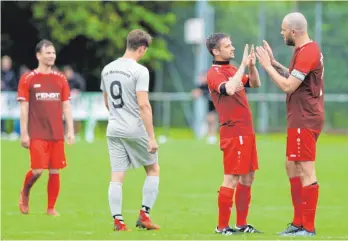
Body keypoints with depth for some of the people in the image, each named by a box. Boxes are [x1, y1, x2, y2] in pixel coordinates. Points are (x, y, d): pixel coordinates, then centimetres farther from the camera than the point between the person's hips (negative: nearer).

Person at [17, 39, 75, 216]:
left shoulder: (60, 79, 10)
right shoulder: (28, 79, -1)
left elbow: (66, 107, 12)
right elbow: (24, 108, -1)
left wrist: (70, 131, 4)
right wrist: (24, 133, -6)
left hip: (57, 134, 4)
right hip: (37, 134, -4)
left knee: (55, 171, 1)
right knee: (38, 170, -12)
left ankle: (51, 208, 11)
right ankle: (25, 193, 17)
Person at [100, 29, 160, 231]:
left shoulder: (107, 69, 9)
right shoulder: (140, 71, -13)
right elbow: (143, 105, -19)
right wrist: (152, 137, -18)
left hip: (114, 130, 5)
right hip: (136, 130, -5)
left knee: (117, 176, 5)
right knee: (153, 169, 12)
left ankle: (118, 220, -2)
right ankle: (144, 215, 7)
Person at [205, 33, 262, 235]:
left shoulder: (232, 70, 15)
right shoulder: (214, 73, -11)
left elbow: (255, 84, 21)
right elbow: (229, 89, -29)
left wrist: (252, 65, 4)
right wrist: (243, 66, -22)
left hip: (247, 132, 9)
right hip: (233, 133, -9)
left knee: (248, 178, 12)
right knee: (232, 179, -7)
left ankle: (242, 224, 19)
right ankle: (222, 226, -1)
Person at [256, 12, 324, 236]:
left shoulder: (307, 53, -18)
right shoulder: (307, 50, 13)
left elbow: (288, 86, -19)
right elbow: (293, 76, 19)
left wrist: (267, 65, -10)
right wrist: (274, 63, 13)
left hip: (305, 120, -11)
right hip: (301, 118, 11)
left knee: (306, 171, -8)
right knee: (292, 167, 16)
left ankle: (308, 228, -6)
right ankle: (298, 223, 20)